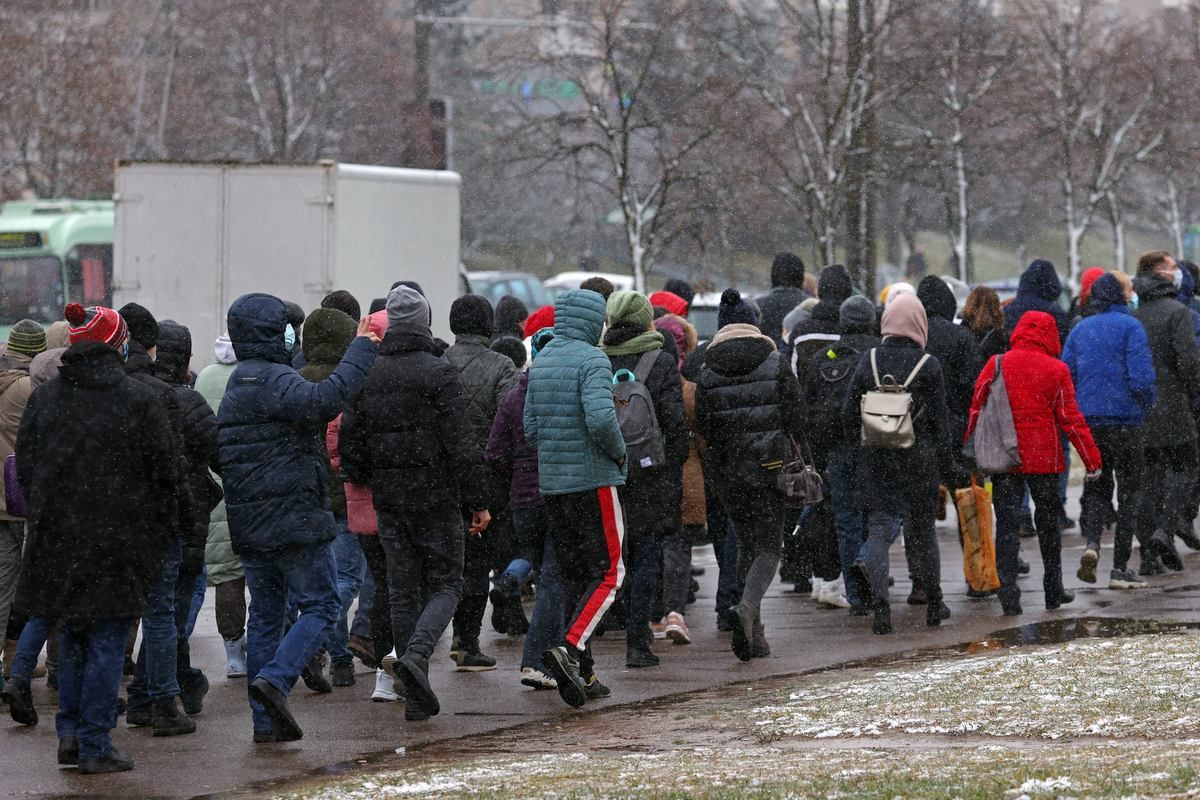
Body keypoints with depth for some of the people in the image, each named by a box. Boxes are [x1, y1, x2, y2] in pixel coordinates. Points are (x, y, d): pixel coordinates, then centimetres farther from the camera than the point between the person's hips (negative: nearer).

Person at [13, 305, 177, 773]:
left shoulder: (44, 400, 2)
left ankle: (70, 734, 16)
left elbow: (24, 469, 8)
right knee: (107, 641, 2)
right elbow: (163, 472, -5)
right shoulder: (140, 401, -9)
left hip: (57, 537, 4)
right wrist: (159, 532, 7)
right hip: (119, 538, -4)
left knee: (72, 636, 18)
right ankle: (95, 746, 1)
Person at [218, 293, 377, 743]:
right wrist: (361, 349, -24)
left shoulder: (236, 386, 17)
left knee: (265, 614, 11)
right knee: (320, 606, 0)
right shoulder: (274, 381, -14)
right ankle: (275, 679, -17)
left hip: (249, 527, 9)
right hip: (295, 520, -9)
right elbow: (326, 399, -32)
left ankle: (265, 719, 9)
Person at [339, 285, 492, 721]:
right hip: (436, 498, -5)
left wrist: (365, 481, 21)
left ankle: (417, 698, 8)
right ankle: (416, 653, -21)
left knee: (404, 593, 9)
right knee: (445, 585, 6)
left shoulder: (368, 374, 5)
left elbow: (349, 440, 6)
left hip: (388, 501, 5)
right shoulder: (438, 372, -11)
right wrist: (479, 502, -9)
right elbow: (463, 443, -14)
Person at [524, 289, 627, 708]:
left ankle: (583, 673, 10)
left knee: (573, 575, 12)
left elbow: (532, 429, 12)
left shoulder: (540, 362, 12)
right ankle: (569, 649, -21)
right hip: (593, 480, -7)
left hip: (551, 482, 7)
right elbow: (600, 418, -25)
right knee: (608, 571, -2)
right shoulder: (592, 360, -12)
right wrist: (619, 452, -8)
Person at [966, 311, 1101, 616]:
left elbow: (976, 411, 0)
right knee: (1048, 521, 14)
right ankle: (1053, 591, 21)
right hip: (1043, 459, 0)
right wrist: (1092, 459, 4)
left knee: (1006, 523, 2)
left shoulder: (996, 365, -1)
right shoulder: (1056, 370, -3)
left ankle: (1008, 592, -10)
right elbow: (1070, 419, -2)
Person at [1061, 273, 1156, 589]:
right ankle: (1120, 569, 3)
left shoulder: (1080, 329, 8)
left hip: (1088, 420, 4)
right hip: (1125, 418, -4)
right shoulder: (1130, 326, -7)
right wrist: (1147, 404, 3)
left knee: (1097, 485, 16)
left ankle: (1091, 542, -11)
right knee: (1128, 490, 5)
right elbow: (1141, 377, -16)